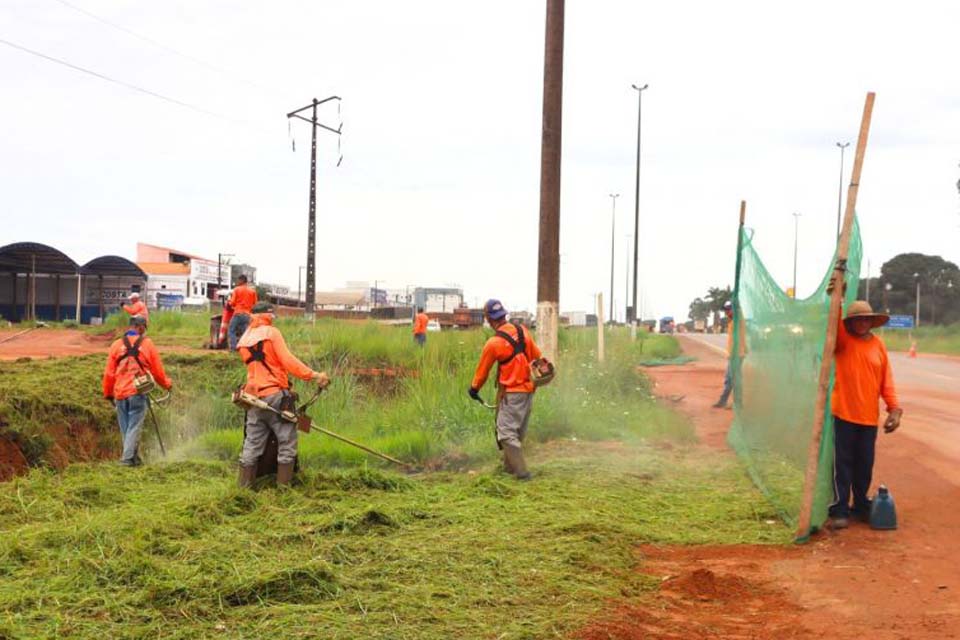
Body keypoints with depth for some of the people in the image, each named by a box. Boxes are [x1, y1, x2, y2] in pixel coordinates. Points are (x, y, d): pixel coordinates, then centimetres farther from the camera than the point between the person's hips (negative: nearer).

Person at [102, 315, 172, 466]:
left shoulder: (117, 345, 4)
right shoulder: (147, 344, -1)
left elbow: (109, 373, 5)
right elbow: (157, 370, 5)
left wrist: (108, 393, 16)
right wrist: (167, 384, 22)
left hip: (120, 393, 3)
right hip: (138, 392, -3)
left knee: (125, 427, 13)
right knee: (135, 426, 0)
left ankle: (134, 457, 21)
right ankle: (128, 457, -9)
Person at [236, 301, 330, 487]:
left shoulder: (243, 341, 13)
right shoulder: (271, 333, -6)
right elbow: (288, 360, -16)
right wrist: (313, 375, -18)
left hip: (254, 398, 6)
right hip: (275, 396, -6)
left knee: (252, 444, 11)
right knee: (287, 442, 0)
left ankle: (244, 486, 12)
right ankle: (283, 486, -2)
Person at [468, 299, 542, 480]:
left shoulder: (493, 344, -17)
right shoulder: (523, 331, -1)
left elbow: (482, 370, -2)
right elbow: (537, 356, 10)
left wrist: (474, 388, 15)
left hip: (511, 393, -7)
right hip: (529, 389, 7)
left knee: (506, 433, -3)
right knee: (518, 432, 17)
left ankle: (521, 471, -8)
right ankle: (510, 466, 29)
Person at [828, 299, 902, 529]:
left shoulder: (878, 345, 5)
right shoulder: (843, 341, -3)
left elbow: (886, 380, 5)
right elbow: (835, 326, -25)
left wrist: (894, 408, -4)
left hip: (870, 416, 3)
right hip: (844, 414, -3)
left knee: (865, 463, 11)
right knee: (843, 463, -1)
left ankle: (861, 505, 26)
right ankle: (840, 509, 4)